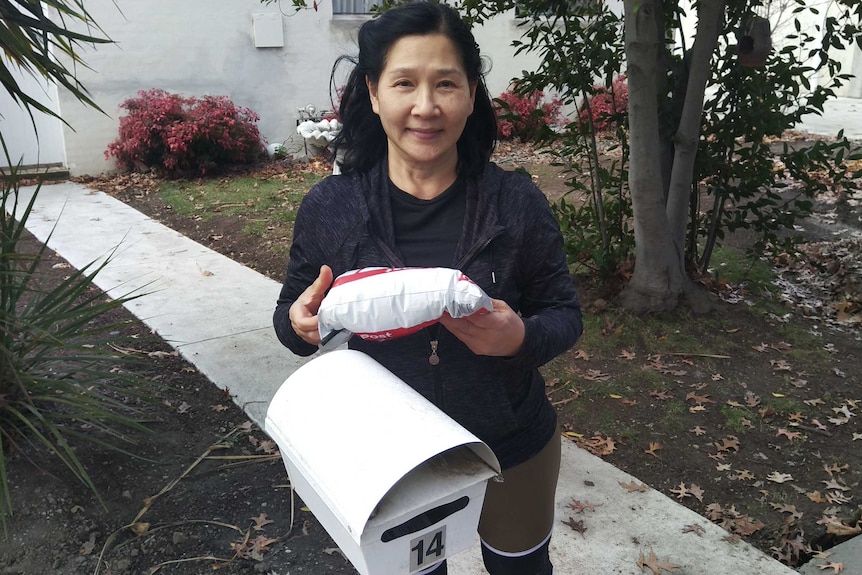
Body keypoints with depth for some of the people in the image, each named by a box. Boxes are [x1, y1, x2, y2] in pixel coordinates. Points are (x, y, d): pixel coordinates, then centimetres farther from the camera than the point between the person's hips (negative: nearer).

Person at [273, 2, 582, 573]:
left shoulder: (516, 202, -16)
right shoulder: (328, 208, -14)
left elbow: (565, 314, -8)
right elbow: (292, 313, -2)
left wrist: (521, 338, -29)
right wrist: (302, 324, -25)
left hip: (512, 455, 1)